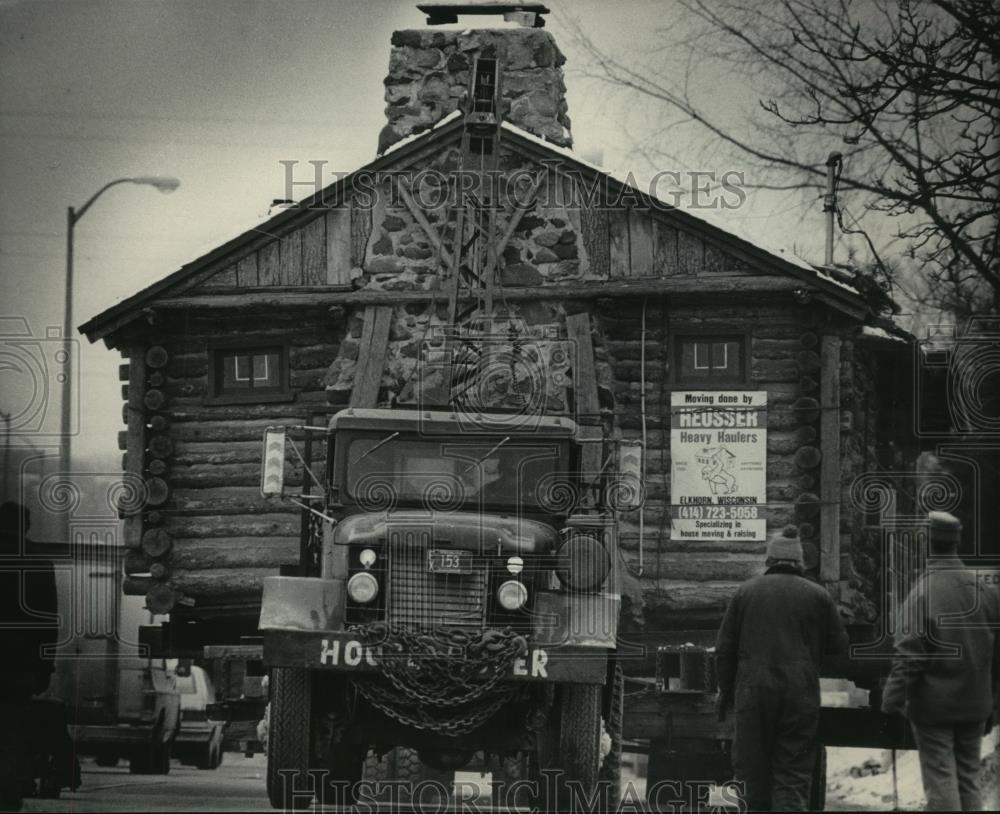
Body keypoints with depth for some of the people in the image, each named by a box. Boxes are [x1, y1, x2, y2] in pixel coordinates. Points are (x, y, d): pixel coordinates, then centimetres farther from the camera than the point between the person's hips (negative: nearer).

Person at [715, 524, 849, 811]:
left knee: (753, 772, 11)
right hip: (800, 696, -1)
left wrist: (726, 690, 16)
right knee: (793, 777, -1)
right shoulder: (817, 596, 2)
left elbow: (724, 648, 6)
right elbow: (839, 645, 7)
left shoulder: (746, 592, 4)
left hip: (753, 692, 1)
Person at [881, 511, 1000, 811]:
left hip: (934, 705, -5)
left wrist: (892, 703, -11)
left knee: (940, 780, 0)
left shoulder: (922, 593, -18)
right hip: (975, 705, 5)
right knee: (968, 778, 14)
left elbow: (908, 657, -19)